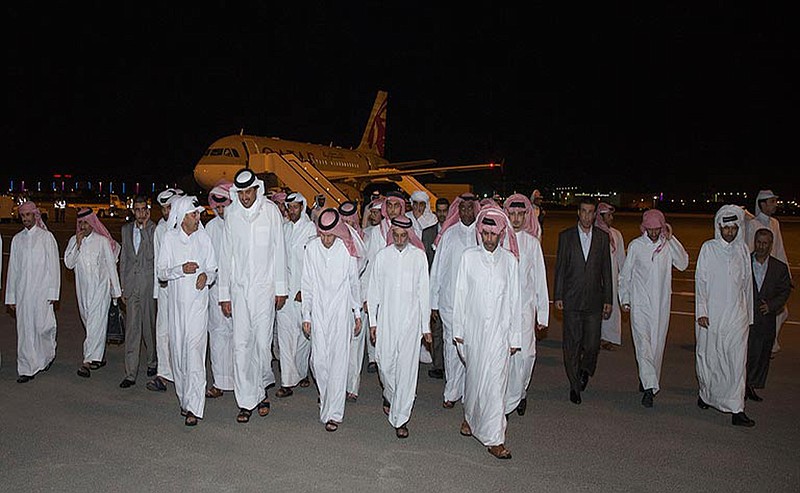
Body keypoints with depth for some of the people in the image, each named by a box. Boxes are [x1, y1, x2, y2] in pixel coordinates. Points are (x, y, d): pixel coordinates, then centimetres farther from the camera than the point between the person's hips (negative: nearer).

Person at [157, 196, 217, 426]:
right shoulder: (169, 238, 4)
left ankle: (193, 407, -9)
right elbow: (161, 272, 2)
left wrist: (206, 276, -13)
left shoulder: (203, 238, 3)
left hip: (198, 303, -2)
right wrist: (181, 269, -16)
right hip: (177, 303, 2)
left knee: (194, 351, -10)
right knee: (178, 351, 7)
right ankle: (184, 399, 23)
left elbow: (213, 270, 9)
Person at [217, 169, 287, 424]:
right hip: (239, 288, 2)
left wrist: (280, 288, 1)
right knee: (241, 345, -2)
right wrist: (224, 294, 5)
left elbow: (279, 250, 3)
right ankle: (246, 401, 6)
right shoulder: (231, 214, 4)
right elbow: (226, 255, 8)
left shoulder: (271, 210, -1)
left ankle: (262, 388, 27)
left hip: (264, 287, -1)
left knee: (262, 343, 2)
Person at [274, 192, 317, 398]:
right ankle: (288, 381, 2)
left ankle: (301, 372, 25)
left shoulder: (311, 229, -4)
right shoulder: (283, 228, 11)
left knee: (304, 332, 6)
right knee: (285, 333, -2)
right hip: (284, 288, 4)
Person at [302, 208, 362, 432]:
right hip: (318, 311, 2)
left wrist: (357, 313, 8)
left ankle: (333, 413, 3)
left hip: (341, 311, -1)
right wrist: (306, 315, 4)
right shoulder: (311, 248, -2)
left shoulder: (347, 249, -6)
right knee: (318, 359, 1)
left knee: (339, 361, -4)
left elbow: (354, 282, 5)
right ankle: (326, 397, 30)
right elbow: (307, 284, 4)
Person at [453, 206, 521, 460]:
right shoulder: (469, 257, 1)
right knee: (474, 376, 10)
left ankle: (494, 438, 6)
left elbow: (514, 299, 5)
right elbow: (460, 294, 3)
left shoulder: (509, 260, 2)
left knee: (495, 381, -3)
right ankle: (470, 416, 36)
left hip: (500, 330, 0)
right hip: (473, 328, 0)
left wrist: (515, 336, 4)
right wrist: (458, 329, 2)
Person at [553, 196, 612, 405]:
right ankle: (575, 385, 18)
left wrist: (608, 299, 5)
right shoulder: (566, 236, 3)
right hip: (572, 299, -1)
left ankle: (585, 370, 31)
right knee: (572, 345, 3)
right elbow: (560, 268, 3)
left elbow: (606, 270, 7)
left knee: (592, 344, 0)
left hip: (594, 300, 1)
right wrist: (558, 296, -2)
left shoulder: (603, 237, 6)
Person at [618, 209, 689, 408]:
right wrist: (625, 299, 4)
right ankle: (649, 387, -12)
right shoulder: (636, 246, -2)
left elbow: (683, 264, -10)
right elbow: (625, 274, 5)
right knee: (643, 343, -11)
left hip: (661, 304, 3)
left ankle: (648, 379, 27)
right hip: (640, 303, -2)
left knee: (658, 344, 10)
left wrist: (671, 239, -12)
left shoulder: (668, 245, 3)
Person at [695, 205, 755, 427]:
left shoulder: (743, 249, 8)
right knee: (708, 356, 8)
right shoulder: (708, 248, -1)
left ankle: (736, 409, -2)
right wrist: (701, 311, -9)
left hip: (736, 314, 2)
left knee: (737, 360, -4)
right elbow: (700, 281, -2)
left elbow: (747, 283, 13)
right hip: (711, 313, -2)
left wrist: (748, 314, 13)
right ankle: (706, 392, 32)